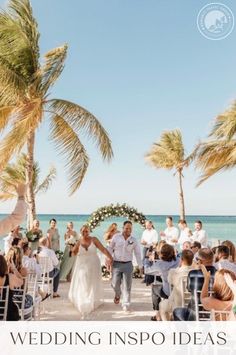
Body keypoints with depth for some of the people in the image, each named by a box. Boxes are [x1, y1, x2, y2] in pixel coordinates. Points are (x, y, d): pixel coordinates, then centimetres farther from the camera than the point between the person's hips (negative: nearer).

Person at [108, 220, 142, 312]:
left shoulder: (133, 240, 1)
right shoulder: (116, 237, -3)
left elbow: (138, 253, 5)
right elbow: (110, 248, 5)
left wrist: (140, 266, 3)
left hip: (128, 264, 1)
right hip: (116, 264, 0)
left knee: (127, 286, 2)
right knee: (115, 284, 4)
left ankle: (126, 304, 14)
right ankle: (117, 295, 37)